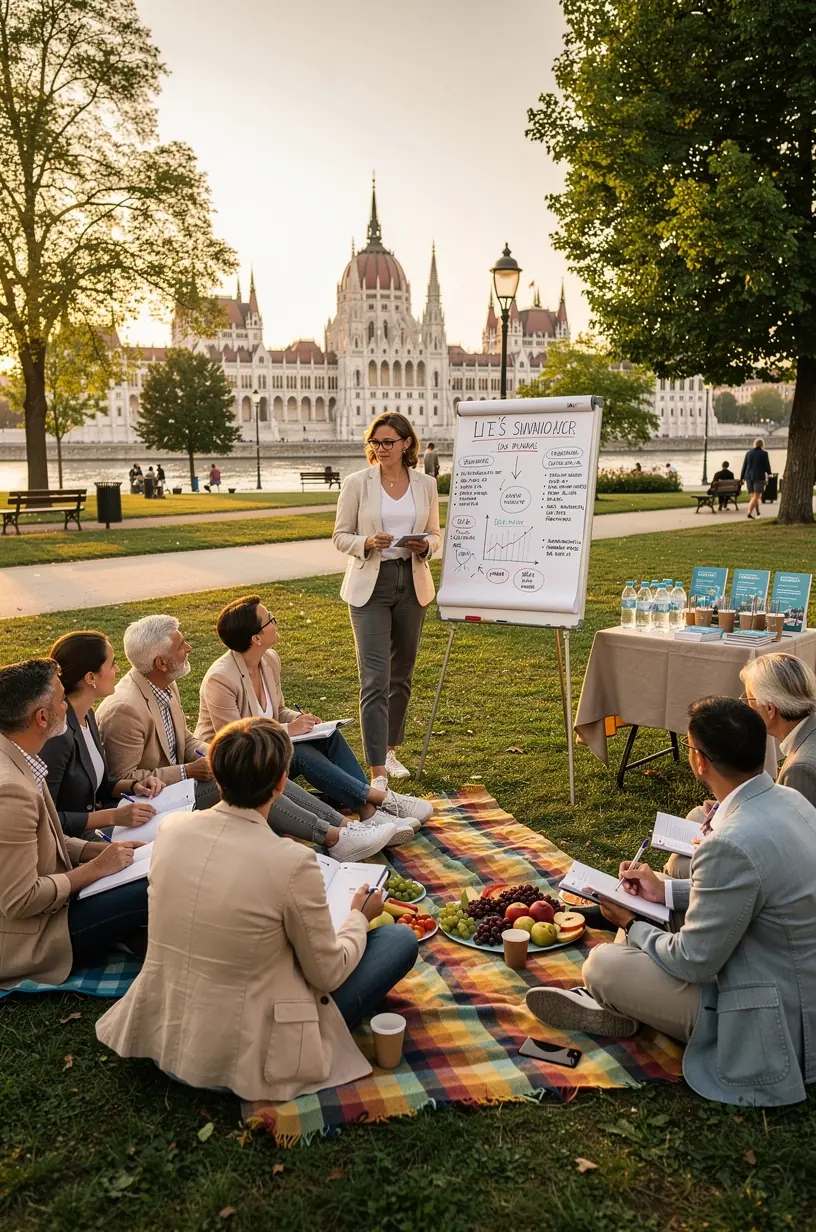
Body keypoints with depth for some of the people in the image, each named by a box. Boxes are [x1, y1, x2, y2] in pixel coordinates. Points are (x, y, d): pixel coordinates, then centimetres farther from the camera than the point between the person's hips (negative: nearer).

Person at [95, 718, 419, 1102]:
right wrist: (359, 917, 8)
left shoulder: (171, 828, -10)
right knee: (402, 940, 4)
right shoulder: (292, 862, -26)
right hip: (241, 1057, -6)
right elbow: (328, 974, -11)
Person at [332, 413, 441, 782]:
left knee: (402, 675, 14)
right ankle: (378, 773, -10)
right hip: (370, 585, -4)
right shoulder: (356, 483, -3)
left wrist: (425, 546, -11)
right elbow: (340, 535, 0)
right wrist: (368, 542, -19)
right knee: (375, 679, -11)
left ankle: (390, 751, 33)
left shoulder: (426, 485, 4)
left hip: (412, 584, 4)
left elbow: (435, 534, 12)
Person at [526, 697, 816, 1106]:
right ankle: (607, 1002, 22)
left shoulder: (733, 845, -33)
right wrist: (667, 891, 8)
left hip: (773, 1024, -9)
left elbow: (692, 962, -22)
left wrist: (632, 925, -3)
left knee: (602, 964, -7)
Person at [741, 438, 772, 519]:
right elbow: (767, 466, -1)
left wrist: (742, 478, 11)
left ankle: (758, 512, 26)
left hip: (749, 476, 4)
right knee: (756, 497, -3)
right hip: (759, 477, -4)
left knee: (753, 495, 17)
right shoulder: (764, 453, -6)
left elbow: (744, 466, 7)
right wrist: (769, 474, 18)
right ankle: (749, 512, -17)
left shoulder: (748, 453, 6)